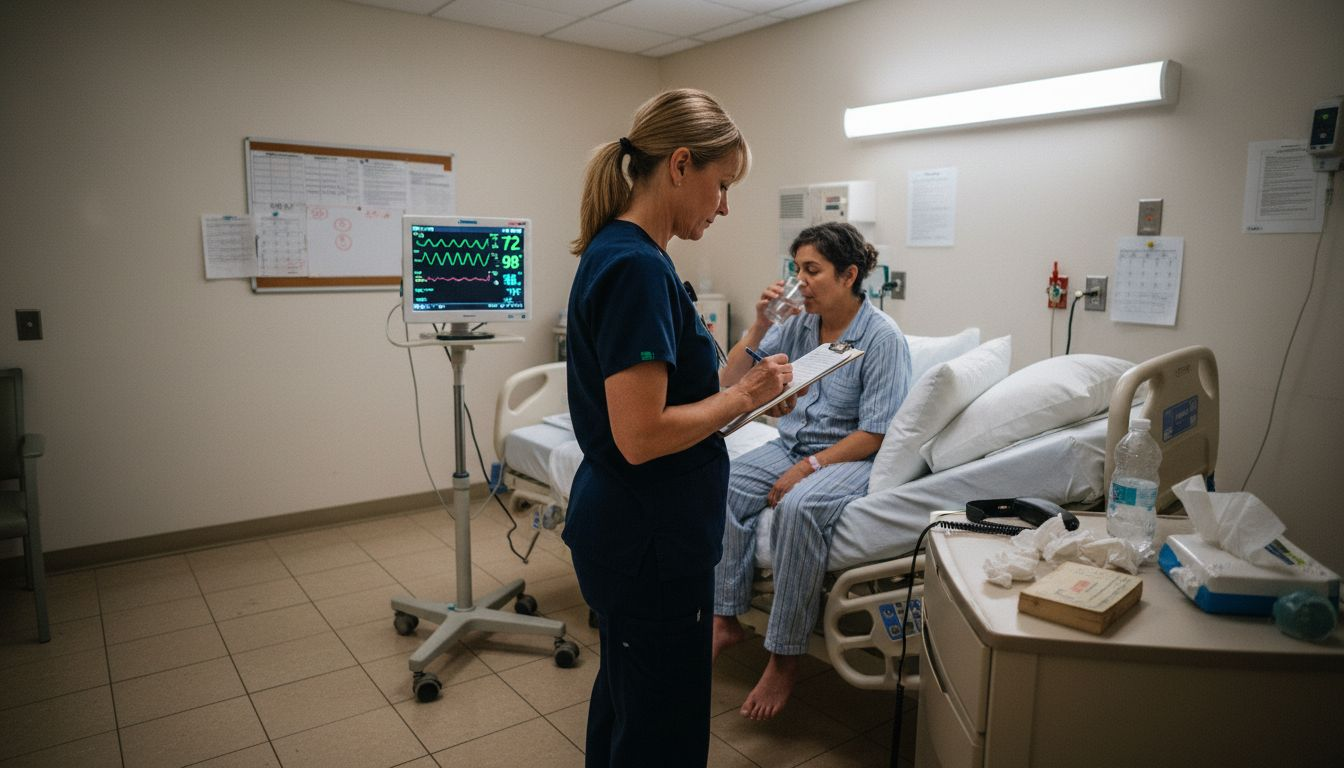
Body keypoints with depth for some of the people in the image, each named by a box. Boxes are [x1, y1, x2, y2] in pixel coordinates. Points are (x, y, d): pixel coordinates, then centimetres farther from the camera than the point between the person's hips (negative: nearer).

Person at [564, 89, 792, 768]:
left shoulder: (615, 253, 8)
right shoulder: (637, 266, -22)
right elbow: (640, 436, -27)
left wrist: (744, 391, 6)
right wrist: (743, 395, -14)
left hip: (619, 527, 10)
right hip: (650, 540, -10)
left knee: (625, 701, 27)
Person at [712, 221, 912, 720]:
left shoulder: (882, 338, -11)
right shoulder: (796, 325, 4)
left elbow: (874, 435, -14)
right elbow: (730, 384, 5)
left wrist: (808, 468, -21)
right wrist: (759, 327, -7)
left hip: (851, 457, -5)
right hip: (791, 445, 6)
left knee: (798, 507, -36)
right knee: (723, 486, -22)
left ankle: (784, 659, -22)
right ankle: (724, 619, -11)